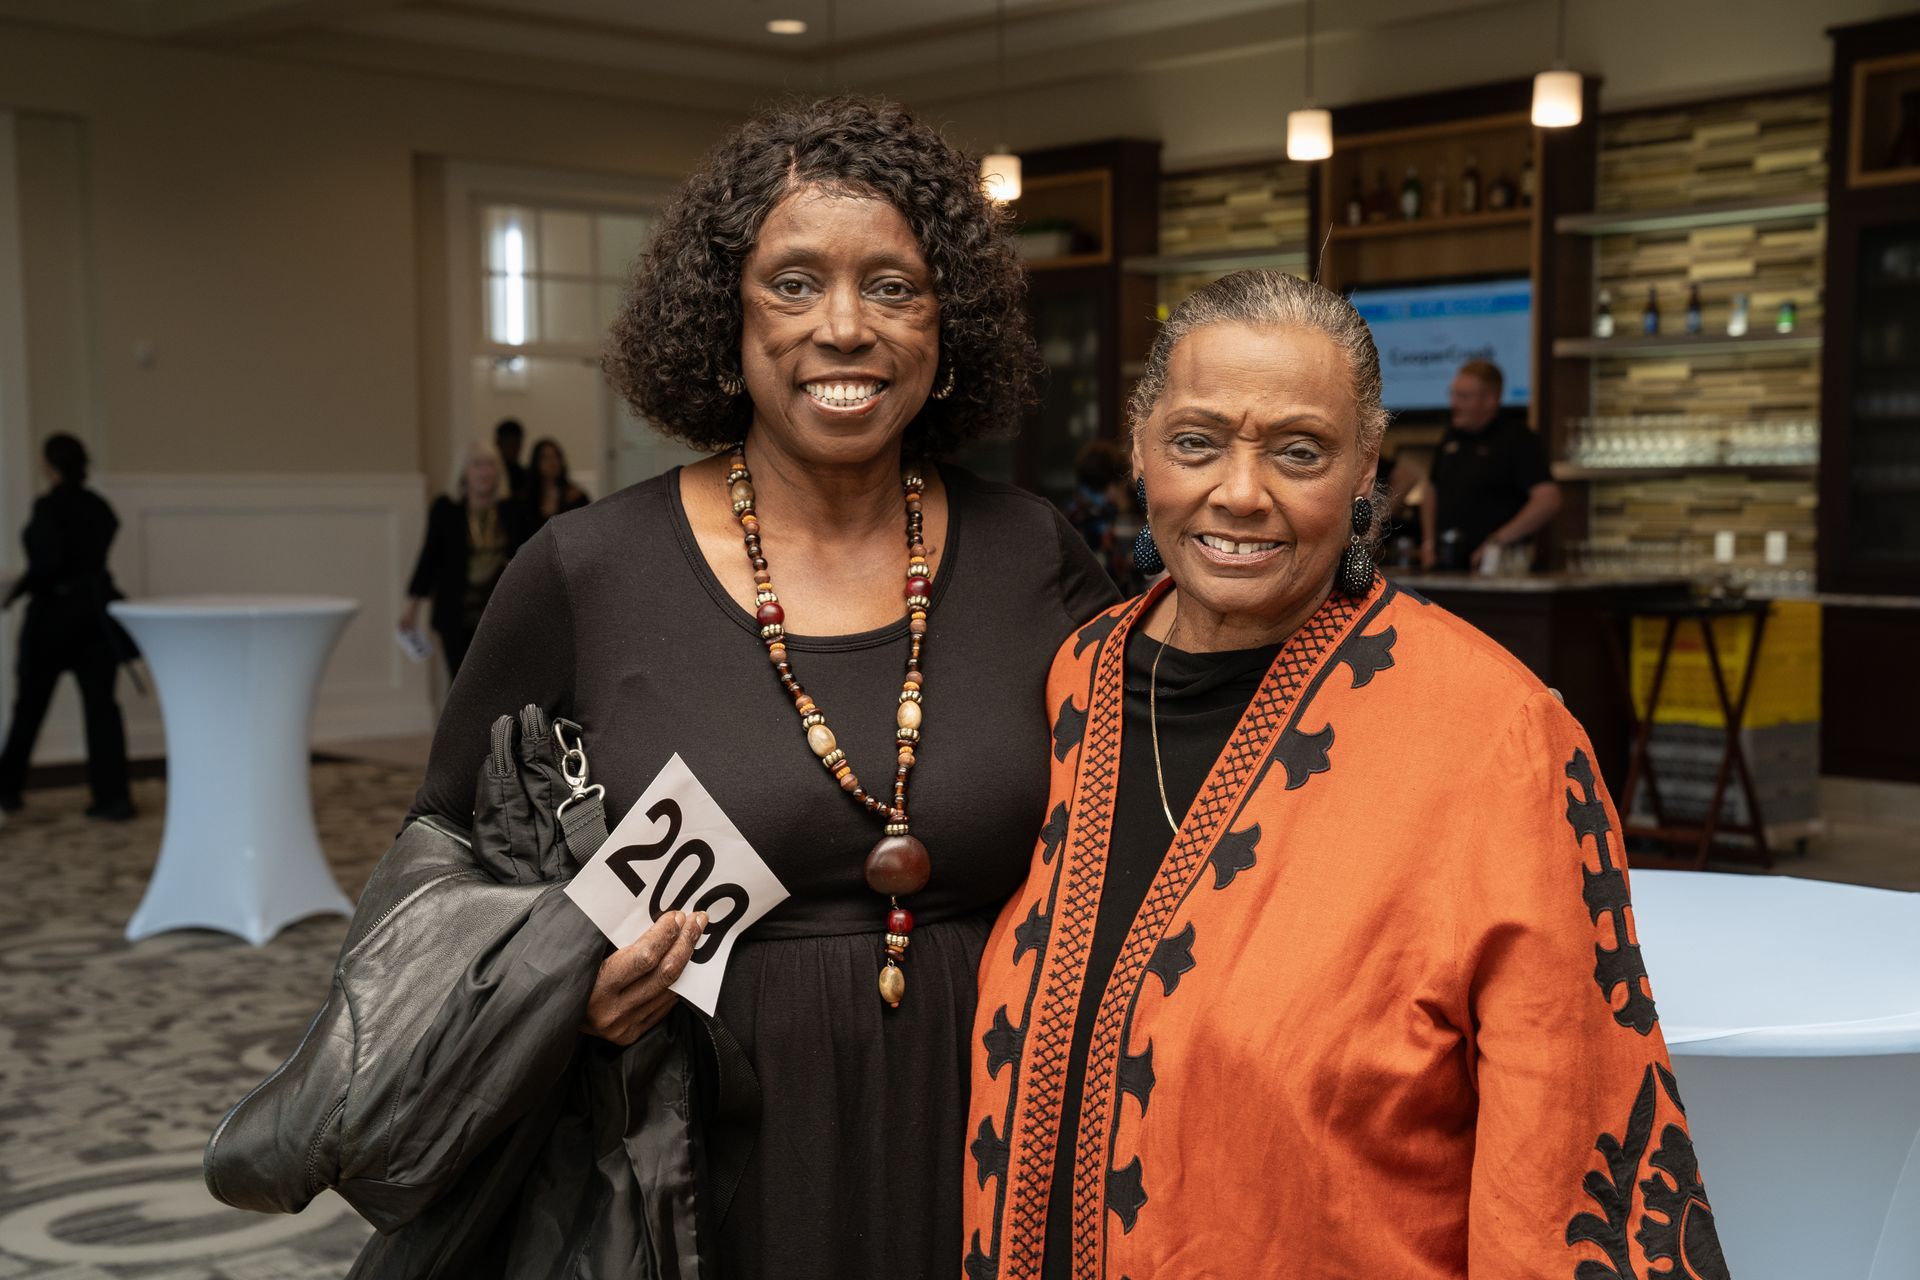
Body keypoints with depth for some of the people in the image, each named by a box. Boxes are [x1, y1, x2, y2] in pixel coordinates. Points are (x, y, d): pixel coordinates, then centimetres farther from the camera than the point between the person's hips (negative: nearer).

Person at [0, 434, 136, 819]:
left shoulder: (48, 508, -14)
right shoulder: (98, 507, 6)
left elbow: (48, 560, -23)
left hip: (54, 612, -5)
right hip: (96, 608, 5)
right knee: (100, 703, 1)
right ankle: (114, 797, -7)